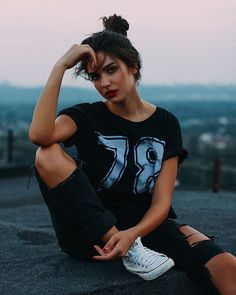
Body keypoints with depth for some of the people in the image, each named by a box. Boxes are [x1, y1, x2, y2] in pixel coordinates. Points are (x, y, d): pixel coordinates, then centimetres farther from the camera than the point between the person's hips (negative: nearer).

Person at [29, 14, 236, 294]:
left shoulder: (166, 124, 6)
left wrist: (133, 234, -23)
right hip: (90, 228, 3)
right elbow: (39, 134, -21)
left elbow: (161, 202, -3)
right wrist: (60, 66, -18)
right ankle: (131, 251, -22)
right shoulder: (87, 116, 3)